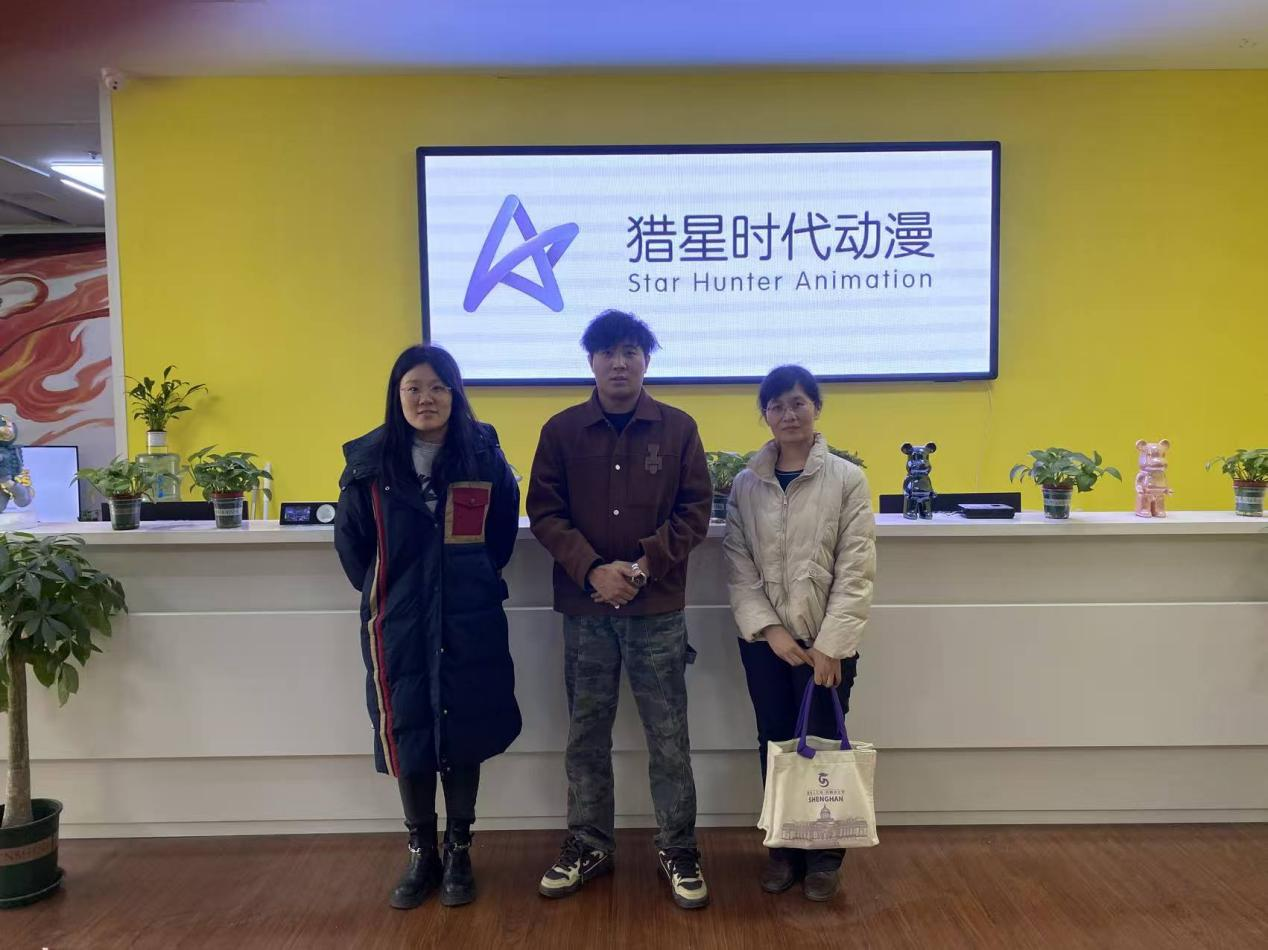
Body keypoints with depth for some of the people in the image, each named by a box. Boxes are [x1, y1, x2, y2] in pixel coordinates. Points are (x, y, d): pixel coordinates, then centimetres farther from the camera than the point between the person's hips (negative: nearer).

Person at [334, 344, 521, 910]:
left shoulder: (484, 455, -4)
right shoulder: (369, 461, -3)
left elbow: (503, 529, 8)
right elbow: (349, 539, 8)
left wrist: (478, 581, 8)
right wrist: (379, 590, 9)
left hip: (470, 621, 0)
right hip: (397, 622, 1)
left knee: (463, 733, 8)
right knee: (406, 734, 8)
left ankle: (459, 853, 25)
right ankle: (421, 854, 27)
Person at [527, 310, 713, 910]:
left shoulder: (678, 428, 1)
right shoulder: (561, 431, 3)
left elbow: (694, 511, -2)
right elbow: (544, 512, -1)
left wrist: (643, 567, -14)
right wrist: (592, 569, -15)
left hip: (658, 609, -1)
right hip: (584, 608, 1)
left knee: (668, 736, 7)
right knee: (586, 734, 12)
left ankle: (677, 850, 24)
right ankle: (588, 846, 29)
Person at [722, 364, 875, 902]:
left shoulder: (847, 479, -4)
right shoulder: (746, 484, 2)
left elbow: (856, 571, -8)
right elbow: (739, 569, -1)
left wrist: (830, 644, -13)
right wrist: (770, 629, -12)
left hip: (826, 640, -2)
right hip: (764, 639, 2)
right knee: (775, 745, 11)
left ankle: (823, 855, 26)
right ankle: (783, 848, 29)